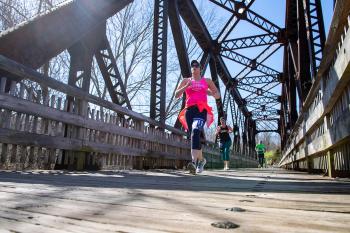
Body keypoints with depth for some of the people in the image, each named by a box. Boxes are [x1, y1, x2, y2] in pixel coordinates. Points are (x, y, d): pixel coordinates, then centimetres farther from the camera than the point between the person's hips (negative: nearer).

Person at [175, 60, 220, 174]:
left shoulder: (207, 81, 18)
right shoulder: (186, 81, 19)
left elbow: (218, 95, 22)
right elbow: (176, 95, 11)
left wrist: (211, 93, -1)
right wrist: (186, 86, -4)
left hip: (202, 110, -3)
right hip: (189, 110, 3)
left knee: (196, 132, -29)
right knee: (192, 136, 5)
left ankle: (194, 161, -38)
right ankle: (201, 159, 27)